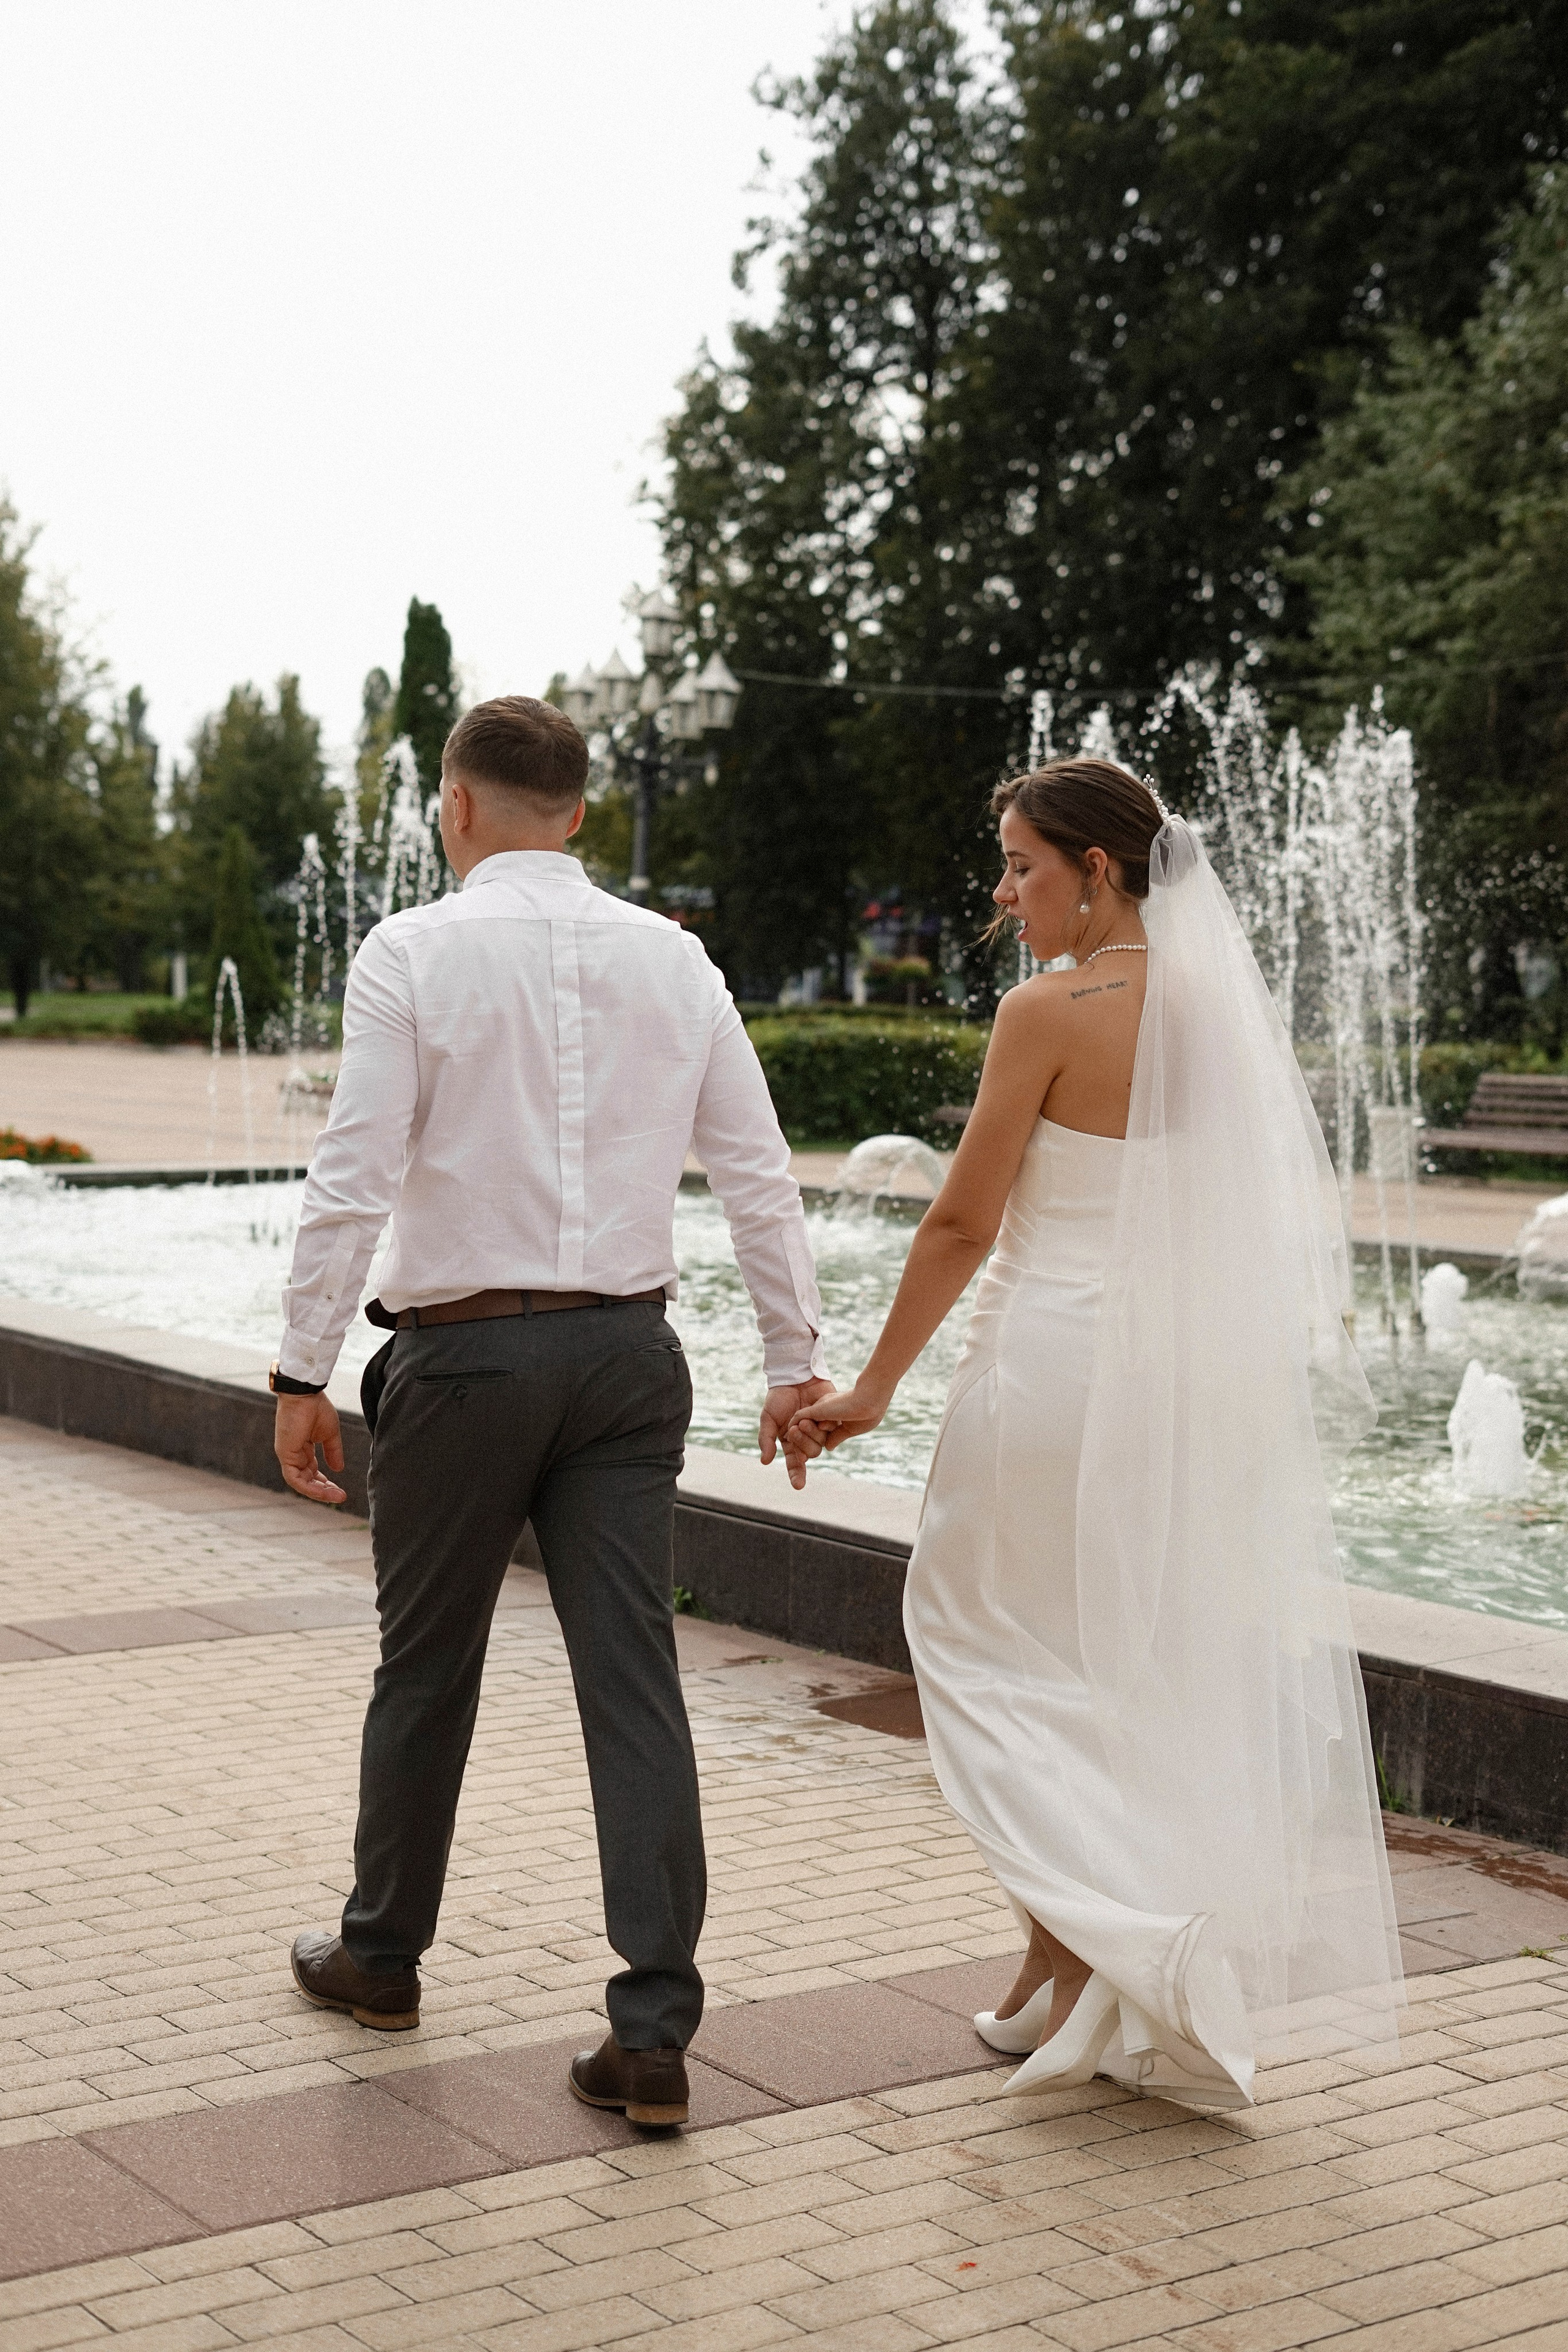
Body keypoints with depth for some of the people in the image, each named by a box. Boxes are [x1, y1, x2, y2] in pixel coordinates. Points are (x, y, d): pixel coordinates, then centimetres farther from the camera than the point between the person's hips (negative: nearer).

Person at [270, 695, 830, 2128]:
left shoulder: (412, 953, -7)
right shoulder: (673, 958, 5)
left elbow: (354, 1180, -12)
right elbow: (759, 1175, 5)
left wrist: (304, 1373, -5)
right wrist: (798, 1362, 11)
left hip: (466, 1353, -3)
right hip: (627, 1354, 3)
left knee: (428, 1669, 14)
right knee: (634, 1681, 3)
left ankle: (383, 1958, 33)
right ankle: (653, 2033, 2)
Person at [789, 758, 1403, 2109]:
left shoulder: (1050, 1012, -13)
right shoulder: (1216, 1008, 7)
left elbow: (963, 1222, -11)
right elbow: (1280, 1222, 13)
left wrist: (874, 1388, -3)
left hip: (1054, 1362, -7)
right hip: (1184, 1375, 7)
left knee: (989, 1641, 9)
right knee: (1133, 1667, 15)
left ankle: (1073, 1951, -2)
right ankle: (1165, 2014, 21)